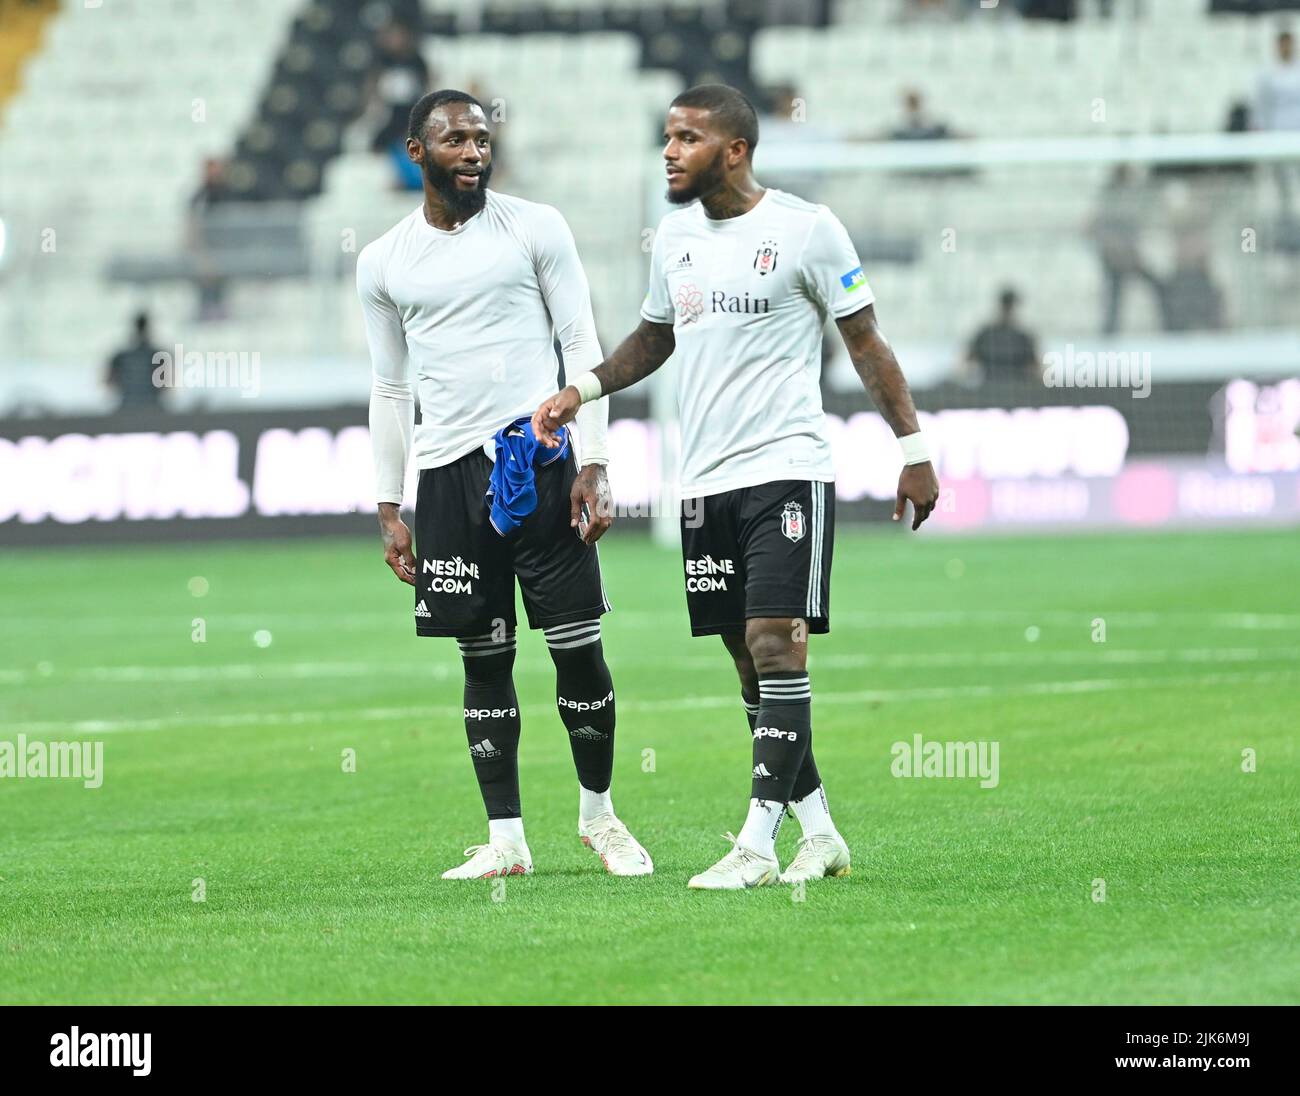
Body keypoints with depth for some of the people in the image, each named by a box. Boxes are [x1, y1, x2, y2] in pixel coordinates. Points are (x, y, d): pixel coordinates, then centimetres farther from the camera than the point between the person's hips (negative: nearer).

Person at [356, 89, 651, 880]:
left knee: (579, 648, -2)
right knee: (485, 659, 4)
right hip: (448, 472, 2)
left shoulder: (534, 229, 2)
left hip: (538, 461, -2)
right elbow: (390, 388, 15)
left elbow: (583, 348, 1)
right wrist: (389, 508, 10)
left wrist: (593, 465, -7)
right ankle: (506, 838, 8)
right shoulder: (383, 263, 9)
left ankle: (599, 812, 15)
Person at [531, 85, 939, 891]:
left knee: (776, 644, -13)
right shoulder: (676, 234, 12)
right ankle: (821, 834, 15)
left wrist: (915, 450, -5)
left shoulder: (806, 228, -6)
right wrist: (582, 391, 11)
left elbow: (866, 342, -2)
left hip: (787, 469, -6)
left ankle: (758, 846, -15)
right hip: (707, 482, 6)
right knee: (750, 660, 6)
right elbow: (655, 338, 25)